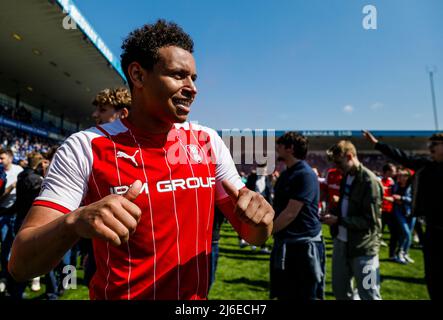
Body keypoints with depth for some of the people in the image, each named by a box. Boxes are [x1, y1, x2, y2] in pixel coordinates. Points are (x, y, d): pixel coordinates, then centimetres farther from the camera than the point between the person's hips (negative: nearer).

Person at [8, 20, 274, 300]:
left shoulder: (209, 142, -7)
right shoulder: (85, 148, -16)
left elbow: (254, 235, -3)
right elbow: (20, 264, -17)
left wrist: (259, 217, -26)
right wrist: (75, 222, -38)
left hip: (195, 296, 4)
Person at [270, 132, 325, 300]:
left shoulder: (305, 175, -18)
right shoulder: (286, 174, 11)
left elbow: (290, 214, -22)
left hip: (304, 246, -9)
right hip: (284, 245, 9)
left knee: (305, 295, 7)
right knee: (284, 295, 19)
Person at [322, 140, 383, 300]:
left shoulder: (369, 181, -17)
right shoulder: (346, 177, 9)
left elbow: (370, 220, -20)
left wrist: (338, 220, -20)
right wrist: (333, 213, 0)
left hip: (363, 247, -8)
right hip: (342, 242, 8)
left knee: (368, 295, 7)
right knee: (340, 289, 19)